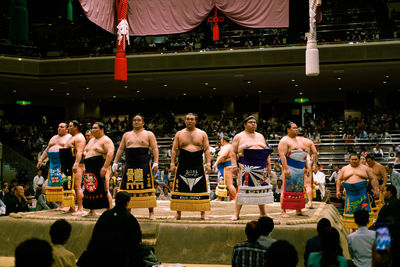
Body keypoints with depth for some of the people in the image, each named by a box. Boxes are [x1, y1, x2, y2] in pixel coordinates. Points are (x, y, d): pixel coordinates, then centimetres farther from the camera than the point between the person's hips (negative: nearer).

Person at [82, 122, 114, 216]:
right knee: (90, 189, 12)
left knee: (104, 190, -11)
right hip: (90, 168, 9)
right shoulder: (91, 140, 21)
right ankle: (92, 211, 22)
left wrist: (105, 167, -26)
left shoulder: (106, 140, -7)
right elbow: (85, 151, 33)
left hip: (100, 168, -9)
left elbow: (110, 153, -19)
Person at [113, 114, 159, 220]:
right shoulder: (126, 135, 17)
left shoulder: (149, 134, 7)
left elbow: (155, 149, 0)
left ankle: (151, 213, -2)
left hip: (144, 165, -3)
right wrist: (115, 162, 10)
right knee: (128, 188, 3)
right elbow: (120, 149, 18)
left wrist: (156, 163, -11)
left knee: (147, 188, -6)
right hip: (130, 165, 3)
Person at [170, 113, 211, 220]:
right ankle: (178, 213, 10)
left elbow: (207, 150, 6)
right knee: (180, 189, 1)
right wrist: (172, 164, 0)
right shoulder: (179, 134, 9)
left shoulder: (202, 134, 8)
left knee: (201, 189, -1)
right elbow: (174, 150, 8)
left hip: (198, 166, 0)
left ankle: (203, 213, 7)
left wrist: (208, 164, -4)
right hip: (183, 166, 0)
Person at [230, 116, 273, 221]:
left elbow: (267, 151, 20)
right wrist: (234, 165, -9)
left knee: (262, 188, 6)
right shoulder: (239, 137, 5)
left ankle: (263, 213, 15)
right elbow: (233, 152, 1)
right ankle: (236, 213, -3)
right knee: (242, 189, -7)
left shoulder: (260, 136, 19)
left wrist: (269, 164, 11)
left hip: (261, 166, 5)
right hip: (246, 166, -5)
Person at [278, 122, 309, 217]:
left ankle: (298, 210, 14)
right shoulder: (284, 140, -4)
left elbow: (304, 155, 24)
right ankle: (283, 211, -8)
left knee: (299, 189, 8)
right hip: (290, 168, -7)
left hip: (300, 169, 7)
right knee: (287, 189, -10)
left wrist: (307, 167, 18)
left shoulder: (300, 140, 20)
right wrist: (286, 168, -22)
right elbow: (282, 155, -13)